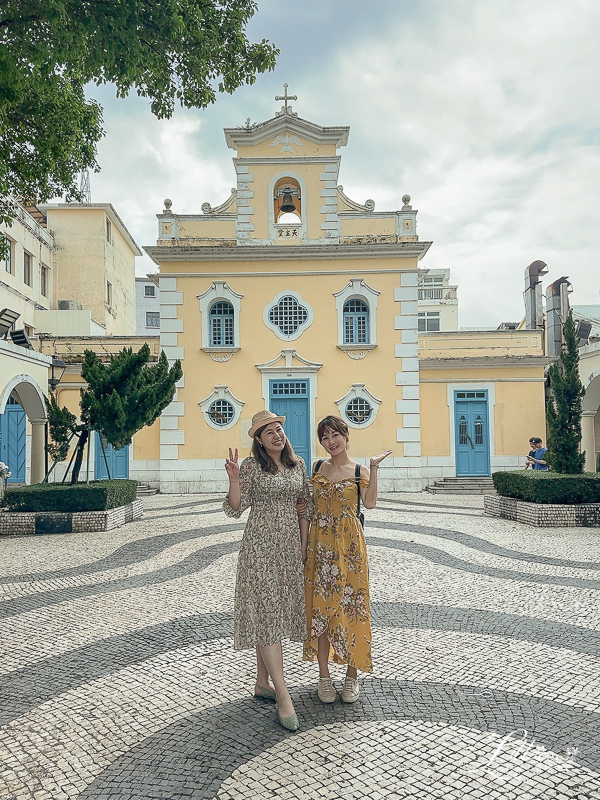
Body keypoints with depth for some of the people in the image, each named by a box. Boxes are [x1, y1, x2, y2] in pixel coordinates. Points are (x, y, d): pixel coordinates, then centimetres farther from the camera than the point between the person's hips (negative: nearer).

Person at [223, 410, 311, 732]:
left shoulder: (298, 464, 8)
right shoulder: (251, 465, -6)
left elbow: (304, 507, 12)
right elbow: (235, 509, -8)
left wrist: (303, 547, 9)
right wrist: (233, 479, -24)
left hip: (290, 546, 5)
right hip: (260, 545, -5)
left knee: (274, 614, 12)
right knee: (267, 613, -7)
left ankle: (262, 682, 26)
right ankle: (283, 696, -3)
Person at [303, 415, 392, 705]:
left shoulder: (359, 471, 0)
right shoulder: (318, 467, 9)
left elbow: (369, 502, -18)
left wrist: (374, 467, -19)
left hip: (348, 545, -2)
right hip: (319, 544, 3)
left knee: (349, 606, 3)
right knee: (320, 607, 6)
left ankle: (352, 675, 20)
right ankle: (324, 675, 21)